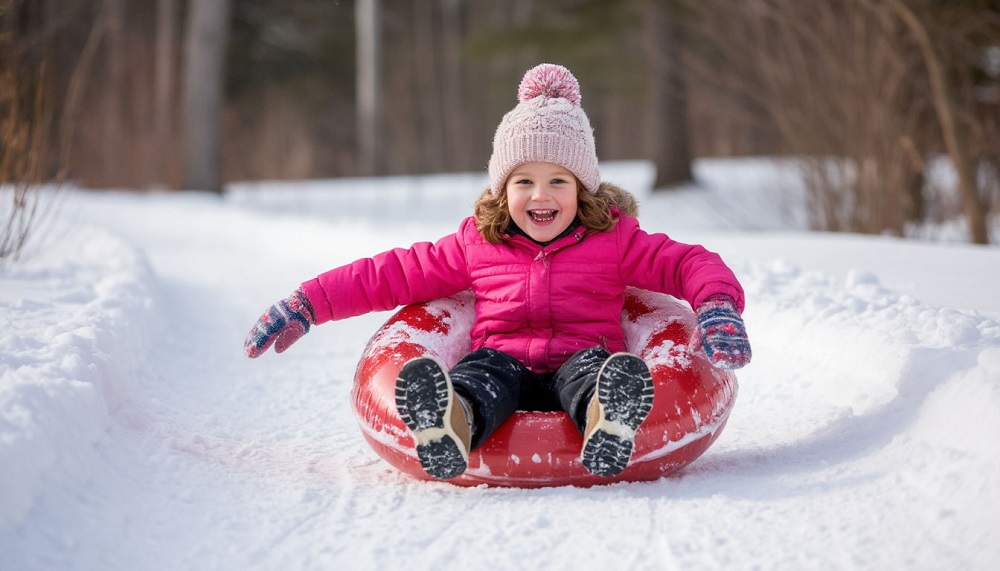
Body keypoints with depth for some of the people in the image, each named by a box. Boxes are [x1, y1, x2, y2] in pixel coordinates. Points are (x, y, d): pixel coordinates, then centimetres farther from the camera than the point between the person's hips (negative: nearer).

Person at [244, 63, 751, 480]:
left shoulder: (614, 240, 12)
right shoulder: (477, 244, 16)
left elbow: (686, 263, 7)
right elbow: (393, 273, 20)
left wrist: (718, 306, -17)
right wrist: (307, 304, 15)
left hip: (577, 362, -1)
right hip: (506, 361, 1)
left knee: (592, 368, -36)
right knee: (484, 370, -35)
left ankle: (607, 425, -74)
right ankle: (453, 423, -73)